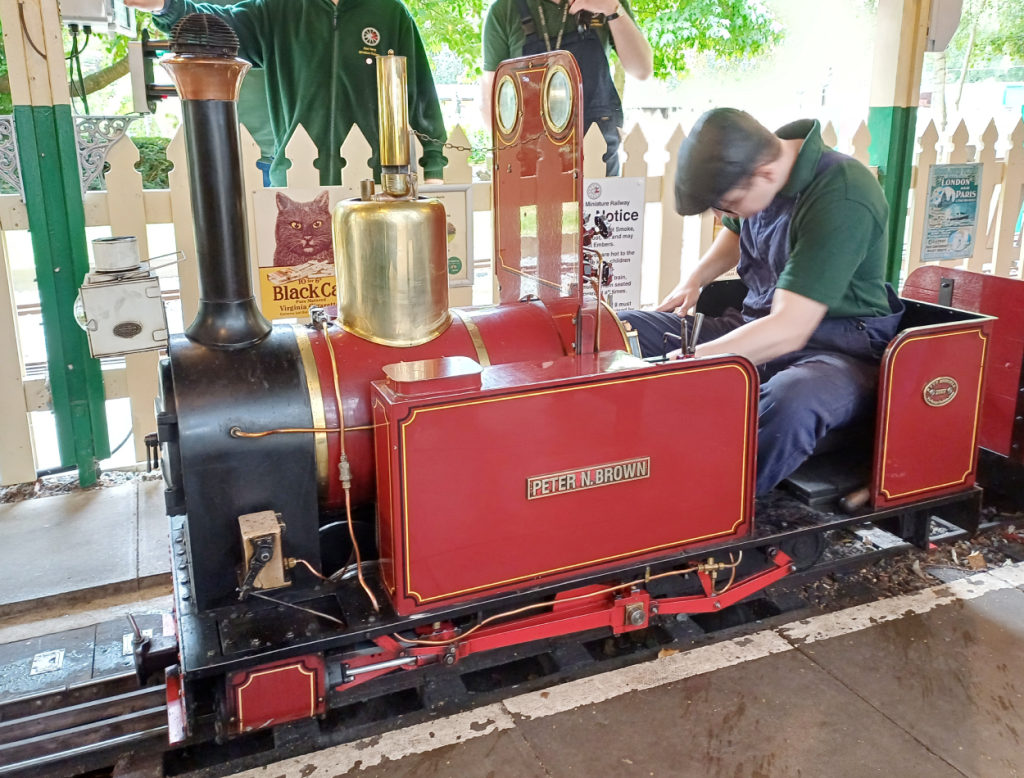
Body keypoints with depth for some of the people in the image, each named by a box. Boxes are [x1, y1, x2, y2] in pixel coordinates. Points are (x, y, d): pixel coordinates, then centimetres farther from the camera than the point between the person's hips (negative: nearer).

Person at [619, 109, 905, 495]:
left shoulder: (842, 199, -24)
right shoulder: (750, 174, -1)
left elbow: (789, 330, -30)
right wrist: (695, 280, 10)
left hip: (836, 347, -7)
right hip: (756, 327, 8)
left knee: (789, 401, -44)